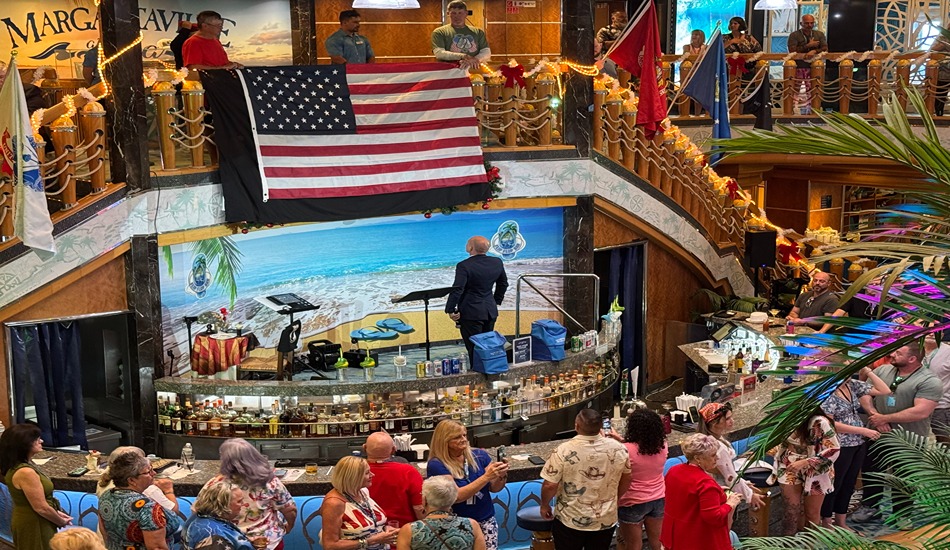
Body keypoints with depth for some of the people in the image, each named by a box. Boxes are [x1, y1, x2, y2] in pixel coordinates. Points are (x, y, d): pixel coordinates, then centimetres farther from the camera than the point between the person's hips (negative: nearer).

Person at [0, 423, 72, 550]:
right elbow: (41, 508, -23)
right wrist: (62, 522, -8)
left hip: (27, 522, 9)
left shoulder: (13, 467, 3)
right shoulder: (25, 472, -27)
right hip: (34, 526, -9)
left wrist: (56, 513, 10)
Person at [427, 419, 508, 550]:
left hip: (485, 520, 3)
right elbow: (455, 496, -18)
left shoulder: (479, 456, 2)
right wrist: (486, 477, -22)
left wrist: (502, 477, -13)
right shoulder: (436, 465, -10)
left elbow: (493, 488, 8)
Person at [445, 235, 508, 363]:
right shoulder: (497, 263, 3)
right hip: (491, 312, 6)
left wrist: (450, 310, -12)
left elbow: (457, 290, -20)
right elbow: (503, 284, 16)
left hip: (471, 313, -6)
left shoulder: (464, 266, -17)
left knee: (474, 349, 0)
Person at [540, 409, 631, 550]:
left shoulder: (564, 451, -20)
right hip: (606, 520, 3)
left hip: (570, 520, -3)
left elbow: (549, 485, -16)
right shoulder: (618, 449, -8)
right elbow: (626, 480, 6)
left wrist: (544, 505, 3)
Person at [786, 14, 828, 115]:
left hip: (813, 67, 2)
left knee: (811, 91, -3)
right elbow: (792, 51, -10)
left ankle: (809, 110, 2)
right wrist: (808, 45, -11)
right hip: (797, 67, -2)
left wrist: (815, 51, -16)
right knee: (795, 90, -6)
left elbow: (825, 49, 6)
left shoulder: (819, 34, 14)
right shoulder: (794, 35, 2)